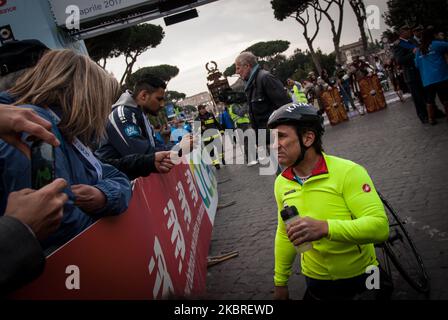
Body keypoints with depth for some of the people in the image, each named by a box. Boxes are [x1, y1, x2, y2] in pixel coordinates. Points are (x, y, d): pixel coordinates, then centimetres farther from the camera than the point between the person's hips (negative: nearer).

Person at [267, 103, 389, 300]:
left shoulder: (348, 172, -20)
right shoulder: (281, 183, -4)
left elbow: (379, 226, -26)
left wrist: (325, 228, -39)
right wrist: (280, 282, 12)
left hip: (360, 277, -3)